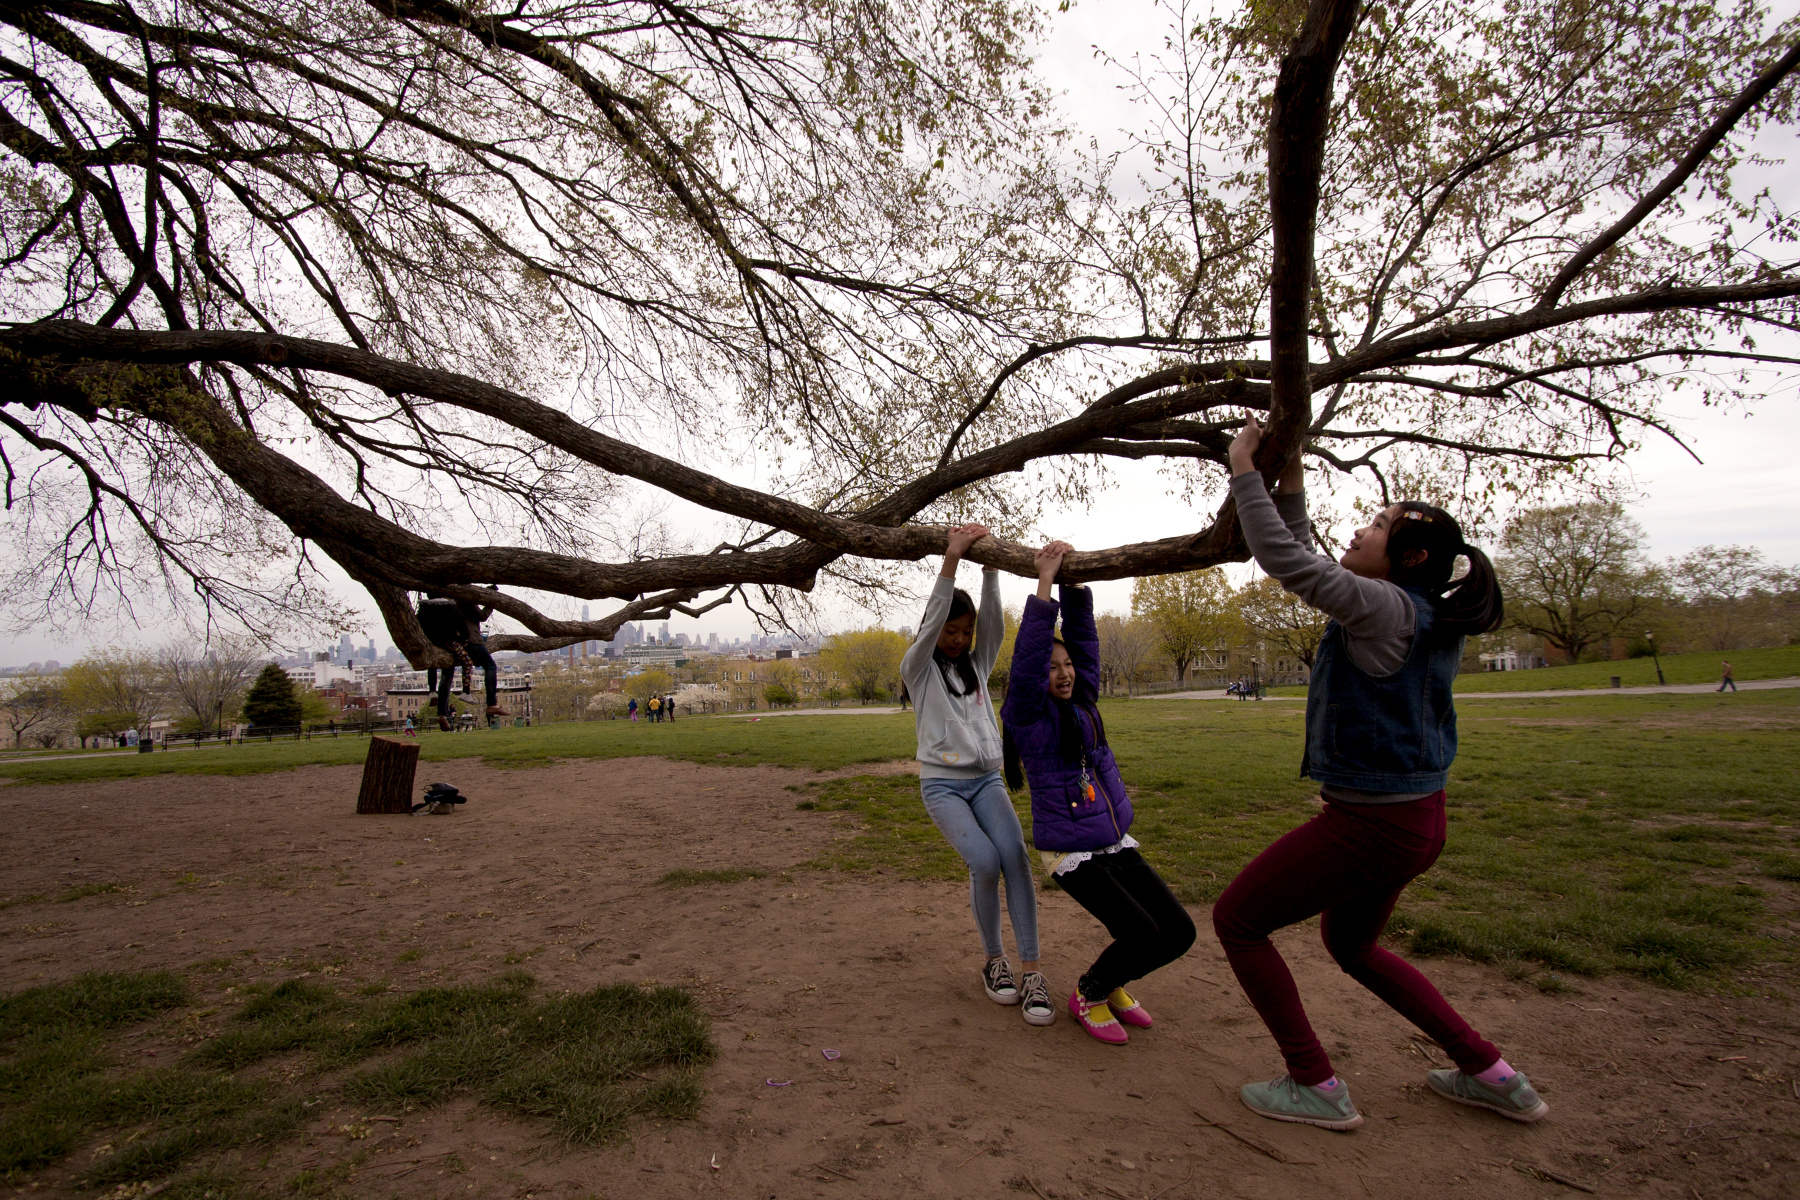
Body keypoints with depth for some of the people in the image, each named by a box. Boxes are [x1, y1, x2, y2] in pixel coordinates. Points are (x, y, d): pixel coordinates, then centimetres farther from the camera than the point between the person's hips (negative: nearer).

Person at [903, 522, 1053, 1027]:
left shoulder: (979, 664, 12)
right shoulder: (918, 669, 0)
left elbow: (993, 621, -4)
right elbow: (931, 620, -16)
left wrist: (990, 564, -16)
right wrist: (952, 558, -25)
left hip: (987, 780, 4)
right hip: (942, 784, -3)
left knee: (1015, 856, -21)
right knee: (984, 862, -23)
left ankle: (1031, 972, -18)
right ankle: (993, 960, 0)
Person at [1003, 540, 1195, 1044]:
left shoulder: (1082, 697, 7)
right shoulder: (1026, 712, -11)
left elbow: (1083, 636, 5)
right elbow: (1027, 654, -24)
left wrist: (1074, 585, -5)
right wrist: (1044, 586, -26)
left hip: (1117, 843, 7)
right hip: (1072, 854, -7)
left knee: (1179, 932, 2)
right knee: (1142, 936, -15)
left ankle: (1111, 985, 26)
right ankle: (1087, 996, 13)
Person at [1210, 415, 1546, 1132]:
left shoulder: (1387, 607, -19)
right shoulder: (1428, 616, 8)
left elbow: (1285, 560, -24)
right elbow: (1302, 567, 15)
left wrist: (1244, 471, -15)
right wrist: (1291, 482, 13)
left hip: (1370, 823, -10)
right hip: (1416, 819, 10)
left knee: (1236, 920, 4)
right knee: (1350, 944, 30)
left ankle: (1315, 1087, 12)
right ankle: (1490, 1075, 32)